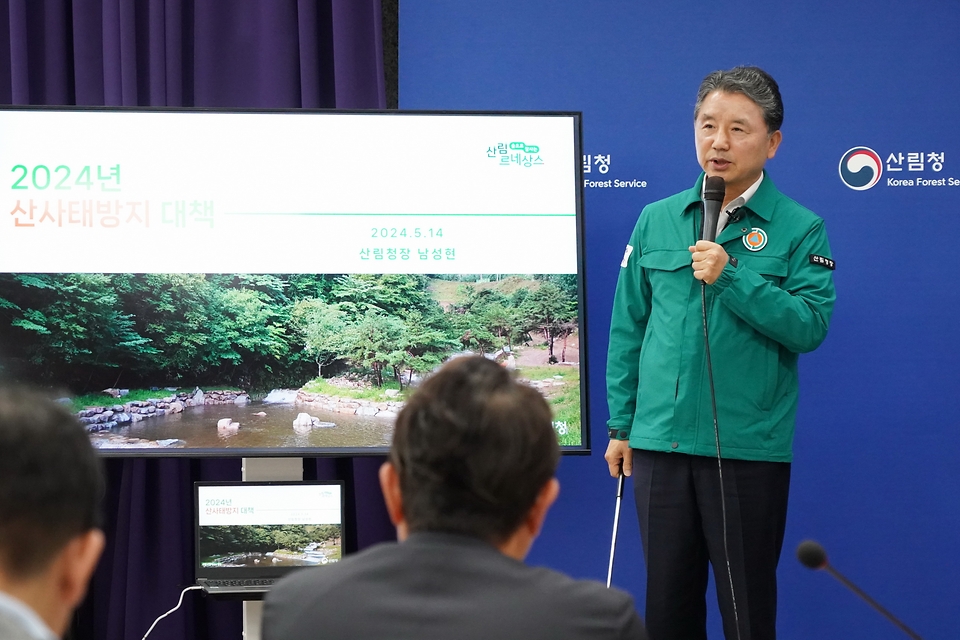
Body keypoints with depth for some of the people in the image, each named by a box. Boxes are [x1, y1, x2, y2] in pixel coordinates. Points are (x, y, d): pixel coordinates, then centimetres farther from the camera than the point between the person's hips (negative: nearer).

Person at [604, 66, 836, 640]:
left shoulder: (799, 229, -1)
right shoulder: (657, 220, 9)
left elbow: (810, 326, -12)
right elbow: (628, 328, 13)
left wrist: (731, 275, -19)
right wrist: (621, 425, 10)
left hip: (749, 448, -3)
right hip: (660, 442, 3)